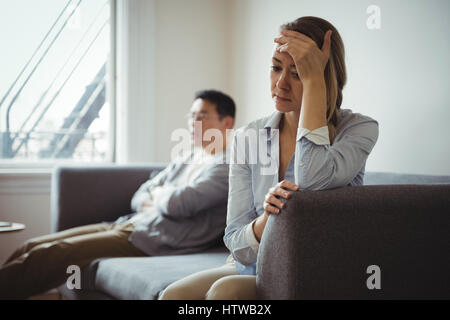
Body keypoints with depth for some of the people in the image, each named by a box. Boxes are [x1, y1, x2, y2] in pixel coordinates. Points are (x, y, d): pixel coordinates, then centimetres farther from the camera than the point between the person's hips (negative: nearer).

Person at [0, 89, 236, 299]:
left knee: (48, 255, -17)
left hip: (152, 242, -9)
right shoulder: (184, 161, 22)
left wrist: (159, 194, 3)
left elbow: (177, 204, -20)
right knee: (31, 247, 0)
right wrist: (153, 204, -3)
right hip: (131, 223, 9)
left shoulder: (227, 167, -7)